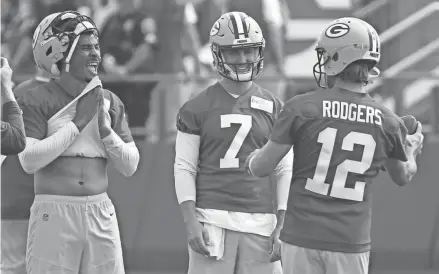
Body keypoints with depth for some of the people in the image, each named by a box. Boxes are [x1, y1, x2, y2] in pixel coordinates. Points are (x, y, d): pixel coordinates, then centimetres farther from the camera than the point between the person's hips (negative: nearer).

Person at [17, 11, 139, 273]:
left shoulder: (109, 101, 11)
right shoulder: (37, 101, -3)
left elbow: (130, 166, 9)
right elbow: (29, 160, -16)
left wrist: (103, 126, -6)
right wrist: (77, 122, -13)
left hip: (101, 214, 4)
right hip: (53, 213, -4)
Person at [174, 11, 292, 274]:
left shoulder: (274, 108, 9)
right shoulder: (197, 109, 4)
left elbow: (284, 172, 9)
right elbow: (184, 169, 3)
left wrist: (283, 227, 1)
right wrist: (191, 223, -7)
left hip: (261, 222, 2)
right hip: (213, 220, -2)